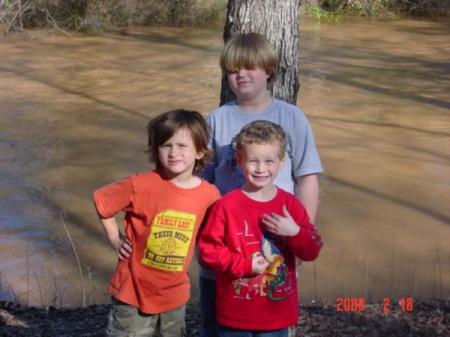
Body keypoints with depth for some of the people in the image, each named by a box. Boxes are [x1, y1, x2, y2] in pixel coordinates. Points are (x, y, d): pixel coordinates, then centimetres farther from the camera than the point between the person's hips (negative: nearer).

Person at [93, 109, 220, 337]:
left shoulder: (210, 195, -10)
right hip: (134, 293, -3)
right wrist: (116, 240, -3)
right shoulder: (141, 185, -19)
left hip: (174, 296, 3)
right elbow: (101, 200, -4)